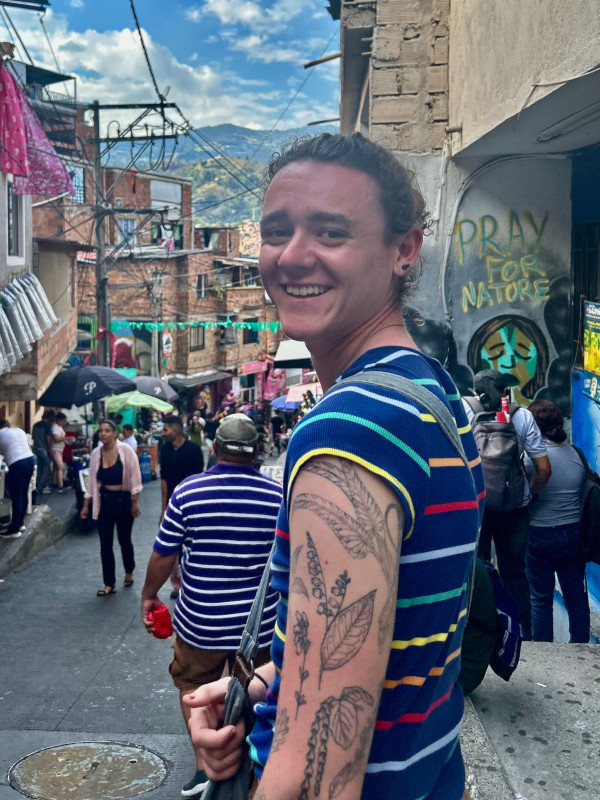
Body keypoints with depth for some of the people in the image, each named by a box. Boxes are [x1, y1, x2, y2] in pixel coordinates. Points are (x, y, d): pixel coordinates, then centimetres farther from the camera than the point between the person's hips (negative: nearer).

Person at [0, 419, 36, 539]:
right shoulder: (19, 430, 20)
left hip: (17, 465, -7)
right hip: (30, 460, 7)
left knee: (16, 498, 0)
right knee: (23, 495, 19)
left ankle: (14, 530, 6)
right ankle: (20, 523, 30)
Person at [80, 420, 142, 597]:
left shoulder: (125, 451, -10)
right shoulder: (96, 454, 1)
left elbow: (135, 478, -8)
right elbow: (92, 481, 8)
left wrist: (135, 502, -10)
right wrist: (86, 505, 8)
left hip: (123, 500, -3)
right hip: (104, 501, 3)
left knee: (124, 540, 9)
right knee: (105, 544, 1)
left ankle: (129, 572, 35)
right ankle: (109, 584, 9)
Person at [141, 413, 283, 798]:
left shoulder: (187, 492, -12)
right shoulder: (279, 497, -11)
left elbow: (164, 555, -5)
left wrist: (149, 595, 12)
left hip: (200, 621, -1)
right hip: (259, 623, 1)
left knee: (193, 684, 23)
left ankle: (205, 765, 18)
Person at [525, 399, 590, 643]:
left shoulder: (531, 457, -17)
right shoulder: (575, 453, -2)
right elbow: (586, 491, 7)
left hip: (541, 535, -5)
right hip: (574, 532, 5)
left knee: (541, 598, 8)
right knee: (576, 594, 15)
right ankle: (581, 644, 28)